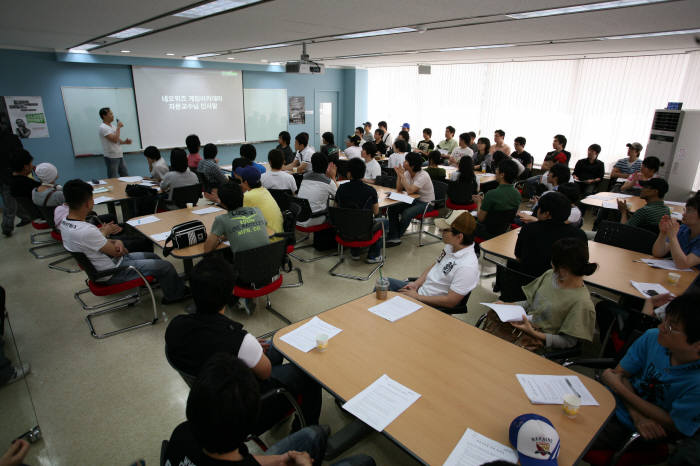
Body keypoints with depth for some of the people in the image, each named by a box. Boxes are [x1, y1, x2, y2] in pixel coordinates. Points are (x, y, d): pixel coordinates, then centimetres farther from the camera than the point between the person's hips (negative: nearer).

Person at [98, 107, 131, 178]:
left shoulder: (111, 126, 15)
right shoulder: (103, 128, -14)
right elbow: (114, 139, -24)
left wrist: (124, 142, 0)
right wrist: (118, 127, -15)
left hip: (119, 156, 9)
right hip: (111, 157, -9)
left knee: (126, 176, 11)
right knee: (113, 180, -3)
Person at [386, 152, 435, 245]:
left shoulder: (423, 176, -23)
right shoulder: (407, 173, -1)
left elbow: (410, 191, -33)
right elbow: (399, 189, 0)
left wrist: (402, 176, -26)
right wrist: (399, 175, -13)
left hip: (426, 203, -7)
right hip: (413, 200, 7)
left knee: (406, 213, -31)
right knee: (391, 209, -11)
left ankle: (396, 237, -8)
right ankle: (394, 237, -15)